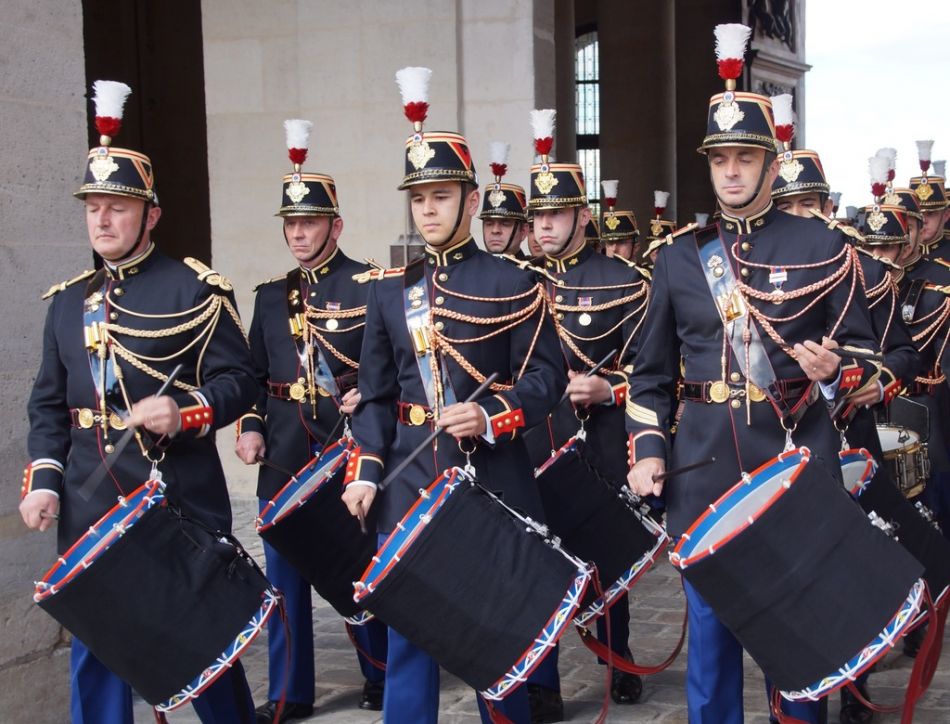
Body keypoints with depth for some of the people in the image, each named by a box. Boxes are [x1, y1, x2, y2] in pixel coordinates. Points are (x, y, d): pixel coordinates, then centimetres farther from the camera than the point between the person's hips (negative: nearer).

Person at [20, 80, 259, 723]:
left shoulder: (196, 289, -4)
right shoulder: (68, 300, 12)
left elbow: (238, 381, -7)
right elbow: (48, 404, 14)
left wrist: (185, 412, -25)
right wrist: (43, 479, 1)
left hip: (182, 501, -4)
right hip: (90, 508, 5)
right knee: (94, 650, 8)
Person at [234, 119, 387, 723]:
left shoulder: (371, 286, -3)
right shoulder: (271, 295, 12)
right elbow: (255, 373, 15)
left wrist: (369, 394, -21)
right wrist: (250, 428, 2)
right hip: (284, 453, 5)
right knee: (284, 571, 8)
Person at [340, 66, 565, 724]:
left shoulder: (513, 284, -2)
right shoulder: (389, 290, 9)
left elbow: (545, 377, -4)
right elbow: (376, 395, 10)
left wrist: (490, 419, -19)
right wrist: (366, 470, -1)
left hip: (493, 481, -3)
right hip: (410, 486, 3)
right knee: (408, 632, 6)